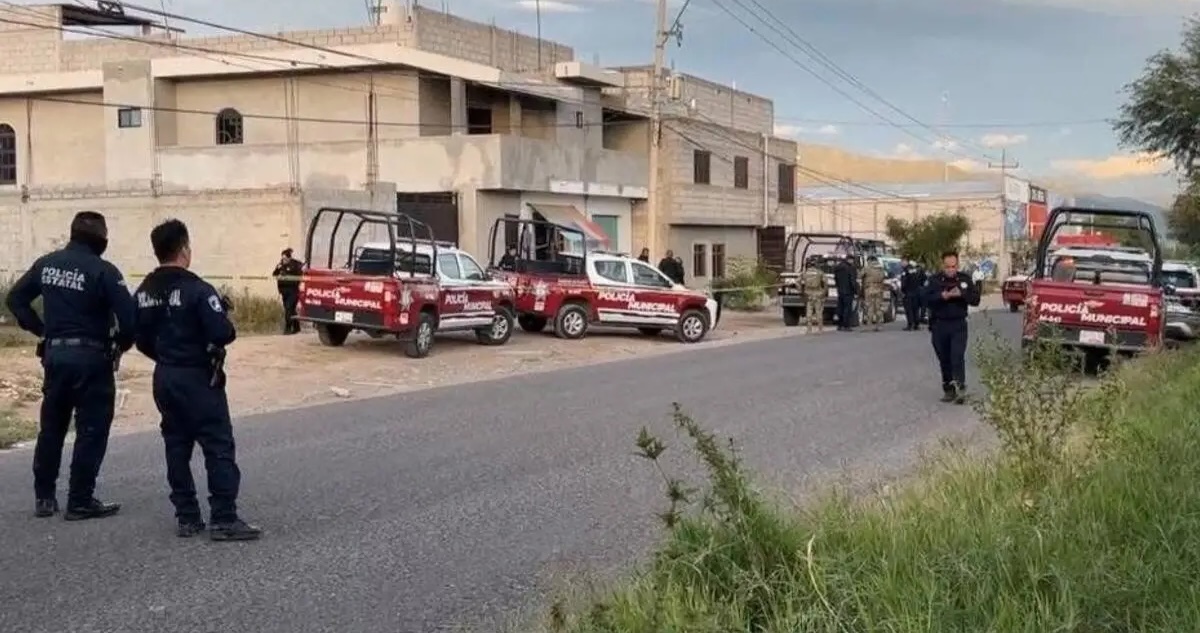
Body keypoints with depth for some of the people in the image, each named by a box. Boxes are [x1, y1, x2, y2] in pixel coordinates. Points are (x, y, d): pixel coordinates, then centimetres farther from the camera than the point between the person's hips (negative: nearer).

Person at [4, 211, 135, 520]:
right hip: (91, 358, -6)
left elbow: (15, 298, 13)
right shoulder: (103, 271, -14)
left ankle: (44, 497, 22)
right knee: (91, 431, 2)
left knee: (51, 427, 16)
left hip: (55, 354, 6)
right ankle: (80, 502, 3)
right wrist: (121, 343, -3)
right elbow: (129, 317, -21)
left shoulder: (47, 263, 5)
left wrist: (40, 329, 14)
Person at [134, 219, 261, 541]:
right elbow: (223, 334, -22)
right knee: (219, 446, -4)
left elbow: (142, 339, 11)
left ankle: (187, 517, 15)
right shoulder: (196, 289, -17)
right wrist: (222, 319, -1)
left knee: (177, 446, 12)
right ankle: (224, 519, -6)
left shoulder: (145, 292, 6)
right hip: (197, 378, -8)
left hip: (164, 378, 8)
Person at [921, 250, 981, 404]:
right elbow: (926, 299, -10)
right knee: (944, 360, 7)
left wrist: (961, 294, -18)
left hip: (958, 324, -1)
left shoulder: (965, 279, 4)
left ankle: (960, 387, -18)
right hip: (939, 325, 1)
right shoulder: (934, 280, 1)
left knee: (958, 356, -14)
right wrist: (943, 296, -24)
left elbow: (975, 299, 0)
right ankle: (948, 390, 16)